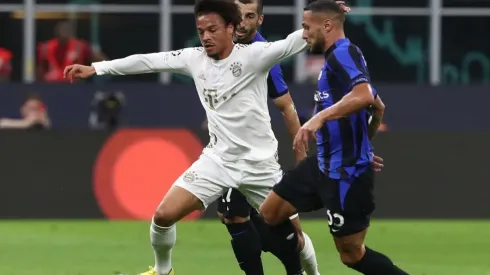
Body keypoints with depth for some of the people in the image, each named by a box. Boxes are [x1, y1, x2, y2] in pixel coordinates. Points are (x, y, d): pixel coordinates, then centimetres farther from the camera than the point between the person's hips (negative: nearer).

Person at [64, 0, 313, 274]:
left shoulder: (253, 55, -14)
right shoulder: (195, 58, -1)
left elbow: (291, 44, -26)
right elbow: (148, 61, 0)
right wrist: (95, 68, 1)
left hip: (259, 162, -3)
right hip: (218, 159, 3)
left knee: (289, 231, 3)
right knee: (164, 214, -6)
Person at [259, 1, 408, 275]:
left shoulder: (343, 53, -15)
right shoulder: (337, 58, 16)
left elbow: (364, 96, -35)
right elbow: (379, 107, 27)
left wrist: (319, 118, -42)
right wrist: (363, 143, 37)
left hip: (346, 173, -10)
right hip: (323, 165, 10)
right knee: (270, 212, 10)